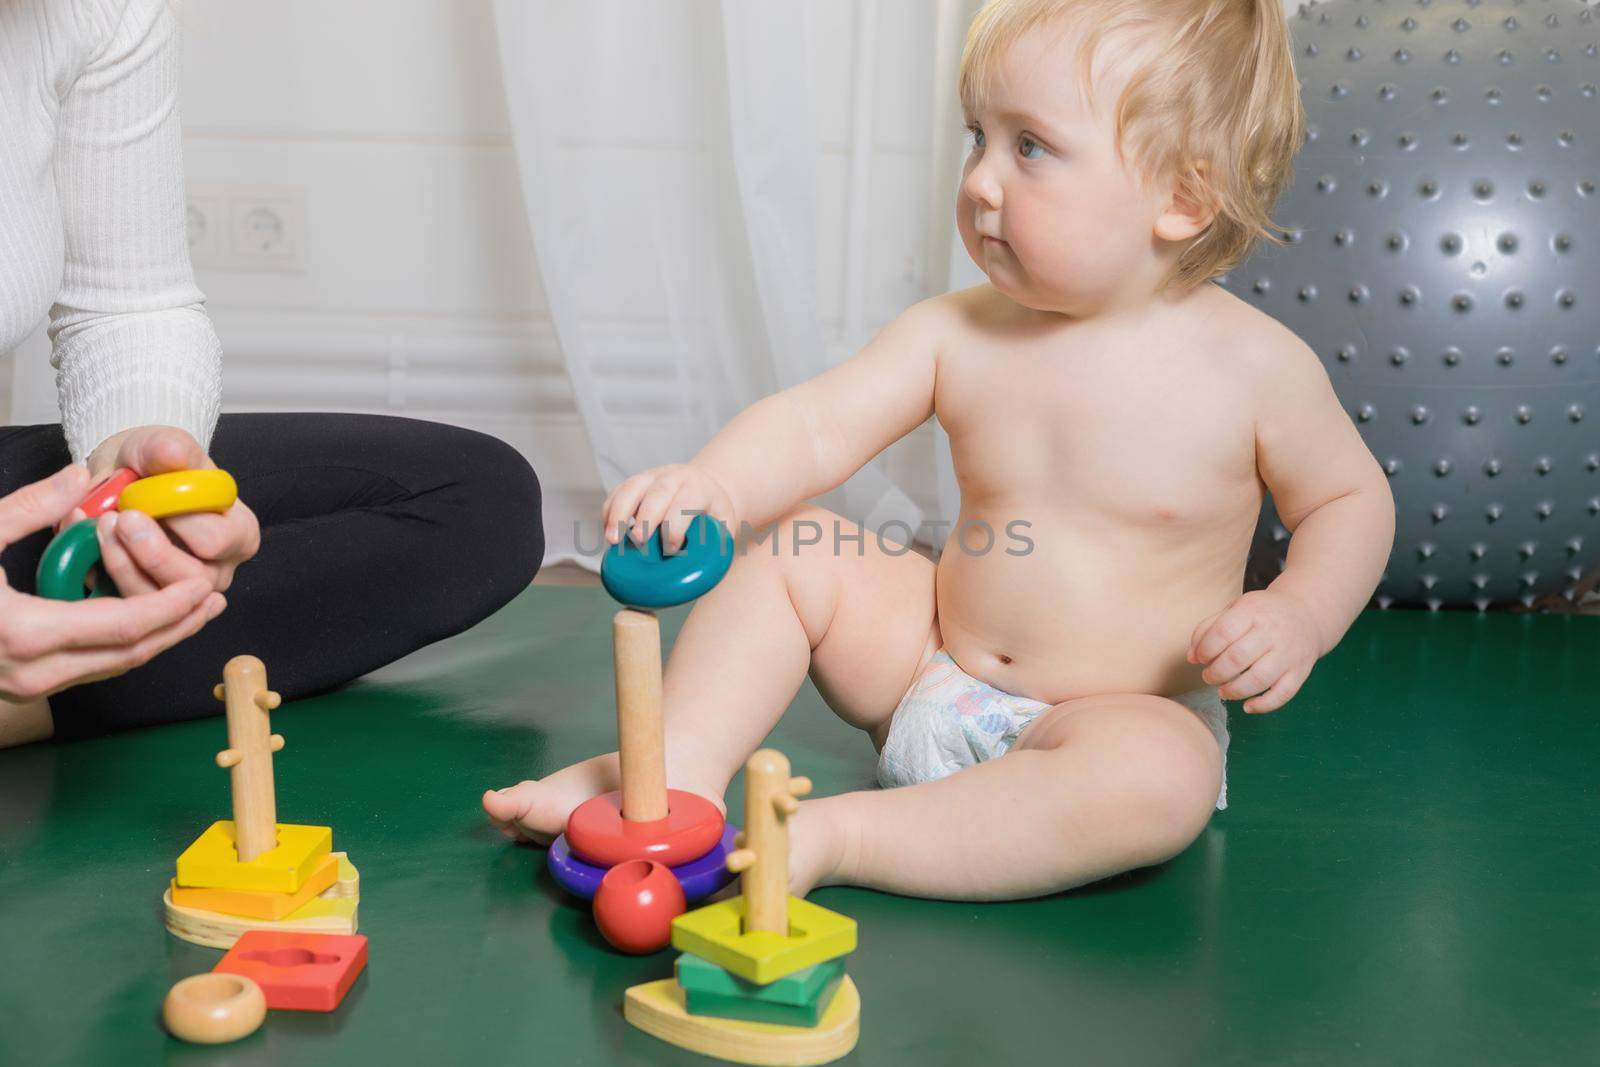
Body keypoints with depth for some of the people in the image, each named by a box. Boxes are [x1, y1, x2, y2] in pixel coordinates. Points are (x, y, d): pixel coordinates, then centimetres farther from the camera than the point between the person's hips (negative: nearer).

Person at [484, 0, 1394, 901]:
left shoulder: (1256, 367, -14)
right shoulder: (954, 335, -7)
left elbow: (1352, 499, 0)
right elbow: (818, 427, -16)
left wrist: (1301, 612, -19)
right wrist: (713, 486, -37)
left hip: (1129, 714, -4)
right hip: (937, 669, 4)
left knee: (1164, 781, -38)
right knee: (786, 549, -6)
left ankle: (830, 836, -31)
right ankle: (679, 769, -12)